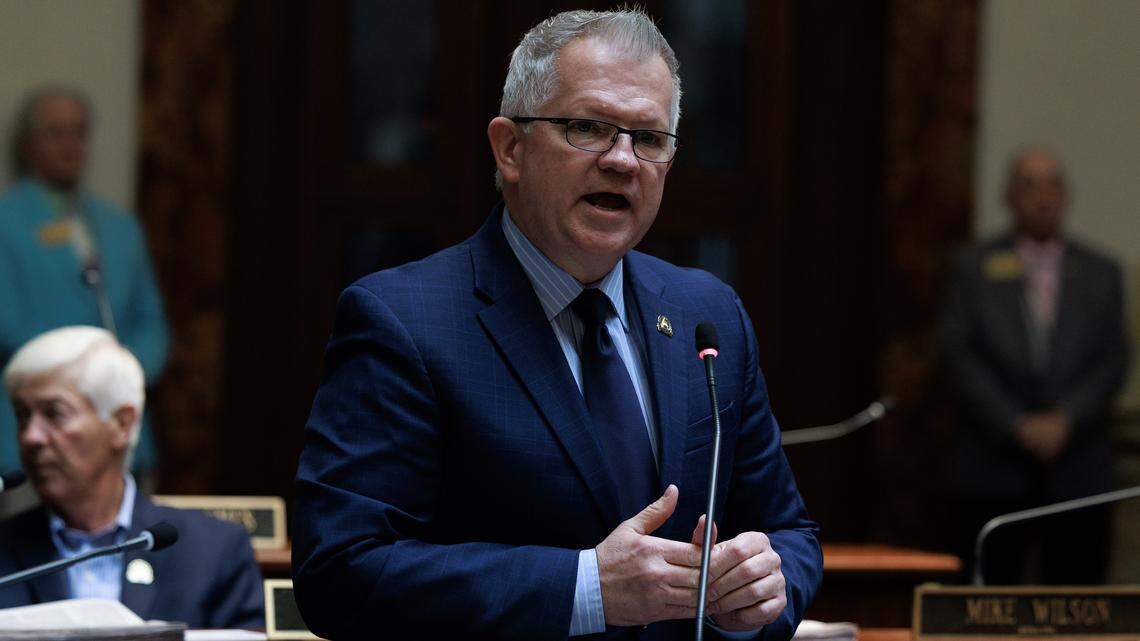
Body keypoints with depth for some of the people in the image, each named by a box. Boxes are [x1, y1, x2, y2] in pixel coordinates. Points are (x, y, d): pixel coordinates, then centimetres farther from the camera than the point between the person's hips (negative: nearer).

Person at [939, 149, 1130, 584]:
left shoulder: (1100, 274, 12)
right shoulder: (973, 268, 7)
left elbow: (1113, 362, 5)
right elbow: (959, 356, -1)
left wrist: (1065, 420, -10)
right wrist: (1017, 426, -10)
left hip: (1078, 471, 1)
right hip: (994, 470, -1)